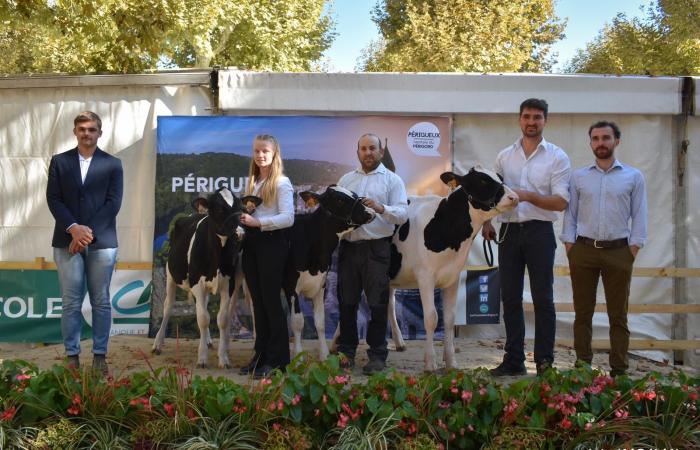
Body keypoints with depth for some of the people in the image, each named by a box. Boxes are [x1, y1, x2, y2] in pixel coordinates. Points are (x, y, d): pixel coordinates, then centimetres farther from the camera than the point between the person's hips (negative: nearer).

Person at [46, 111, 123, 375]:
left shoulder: (112, 164, 6)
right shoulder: (59, 161, 10)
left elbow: (113, 203, -1)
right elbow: (53, 199, 2)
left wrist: (89, 231, -11)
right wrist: (73, 228, -12)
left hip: (102, 242, -1)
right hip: (67, 241, 1)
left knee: (101, 302, 3)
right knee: (71, 302, 1)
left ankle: (99, 355, 10)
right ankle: (72, 355, 9)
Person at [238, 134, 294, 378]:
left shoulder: (281, 183, -6)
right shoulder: (253, 182, 16)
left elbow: (288, 218, -15)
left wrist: (258, 222, -22)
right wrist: (244, 219, 0)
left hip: (272, 242, -7)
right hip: (252, 242, 7)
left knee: (270, 299, -3)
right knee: (258, 300, 10)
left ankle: (277, 360, 5)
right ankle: (261, 355, 19)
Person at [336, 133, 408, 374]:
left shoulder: (392, 180, 4)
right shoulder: (346, 179, 16)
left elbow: (403, 214, -6)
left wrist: (381, 208, -23)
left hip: (376, 248, -4)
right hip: (348, 246, 4)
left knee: (377, 304, -1)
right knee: (346, 302, 8)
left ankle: (377, 355, 8)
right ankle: (346, 352, 19)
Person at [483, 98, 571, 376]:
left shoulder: (557, 158, 0)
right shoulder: (505, 156, 12)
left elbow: (561, 202, -7)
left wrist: (529, 196, -19)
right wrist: (486, 221, 4)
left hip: (539, 231, -4)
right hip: (508, 231, 4)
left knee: (542, 298, -1)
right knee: (510, 298, 7)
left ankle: (545, 362, 6)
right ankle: (514, 360, 16)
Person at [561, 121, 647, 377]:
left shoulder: (633, 177, 6)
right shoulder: (578, 177, 10)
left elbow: (639, 216, 4)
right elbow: (570, 214, 8)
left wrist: (632, 252, -5)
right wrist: (570, 249, -1)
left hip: (618, 251, -1)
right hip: (583, 250, 1)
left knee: (618, 315, 3)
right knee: (583, 313, 5)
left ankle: (619, 370, 8)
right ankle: (582, 367, 12)